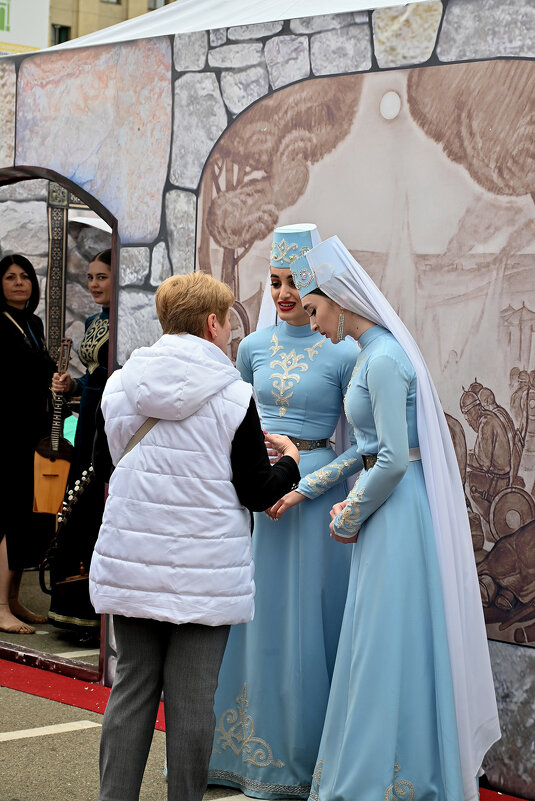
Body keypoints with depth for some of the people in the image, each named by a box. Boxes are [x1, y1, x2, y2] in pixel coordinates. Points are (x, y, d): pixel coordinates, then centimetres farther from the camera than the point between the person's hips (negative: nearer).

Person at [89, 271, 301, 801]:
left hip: (129, 566, 4)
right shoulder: (232, 396, -10)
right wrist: (289, 461, 16)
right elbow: (257, 493, -6)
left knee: (131, 689, 12)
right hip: (203, 571, -4)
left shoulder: (120, 385, 4)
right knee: (191, 700, 4)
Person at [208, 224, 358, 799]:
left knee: (305, 619, 0)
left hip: (316, 488, -5)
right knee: (252, 616, 9)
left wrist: (305, 487, -15)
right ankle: (245, 751, 23)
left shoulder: (342, 355, -7)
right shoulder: (254, 347, 8)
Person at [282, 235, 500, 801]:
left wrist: (349, 518, -10)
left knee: (388, 642, -3)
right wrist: (353, 503, 10)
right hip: (385, 510, 10)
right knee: (385, 642, 14)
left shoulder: (384, 360, -17)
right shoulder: (373, 353, 13)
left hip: (396, 513, -10)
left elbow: (395, 459, -22)